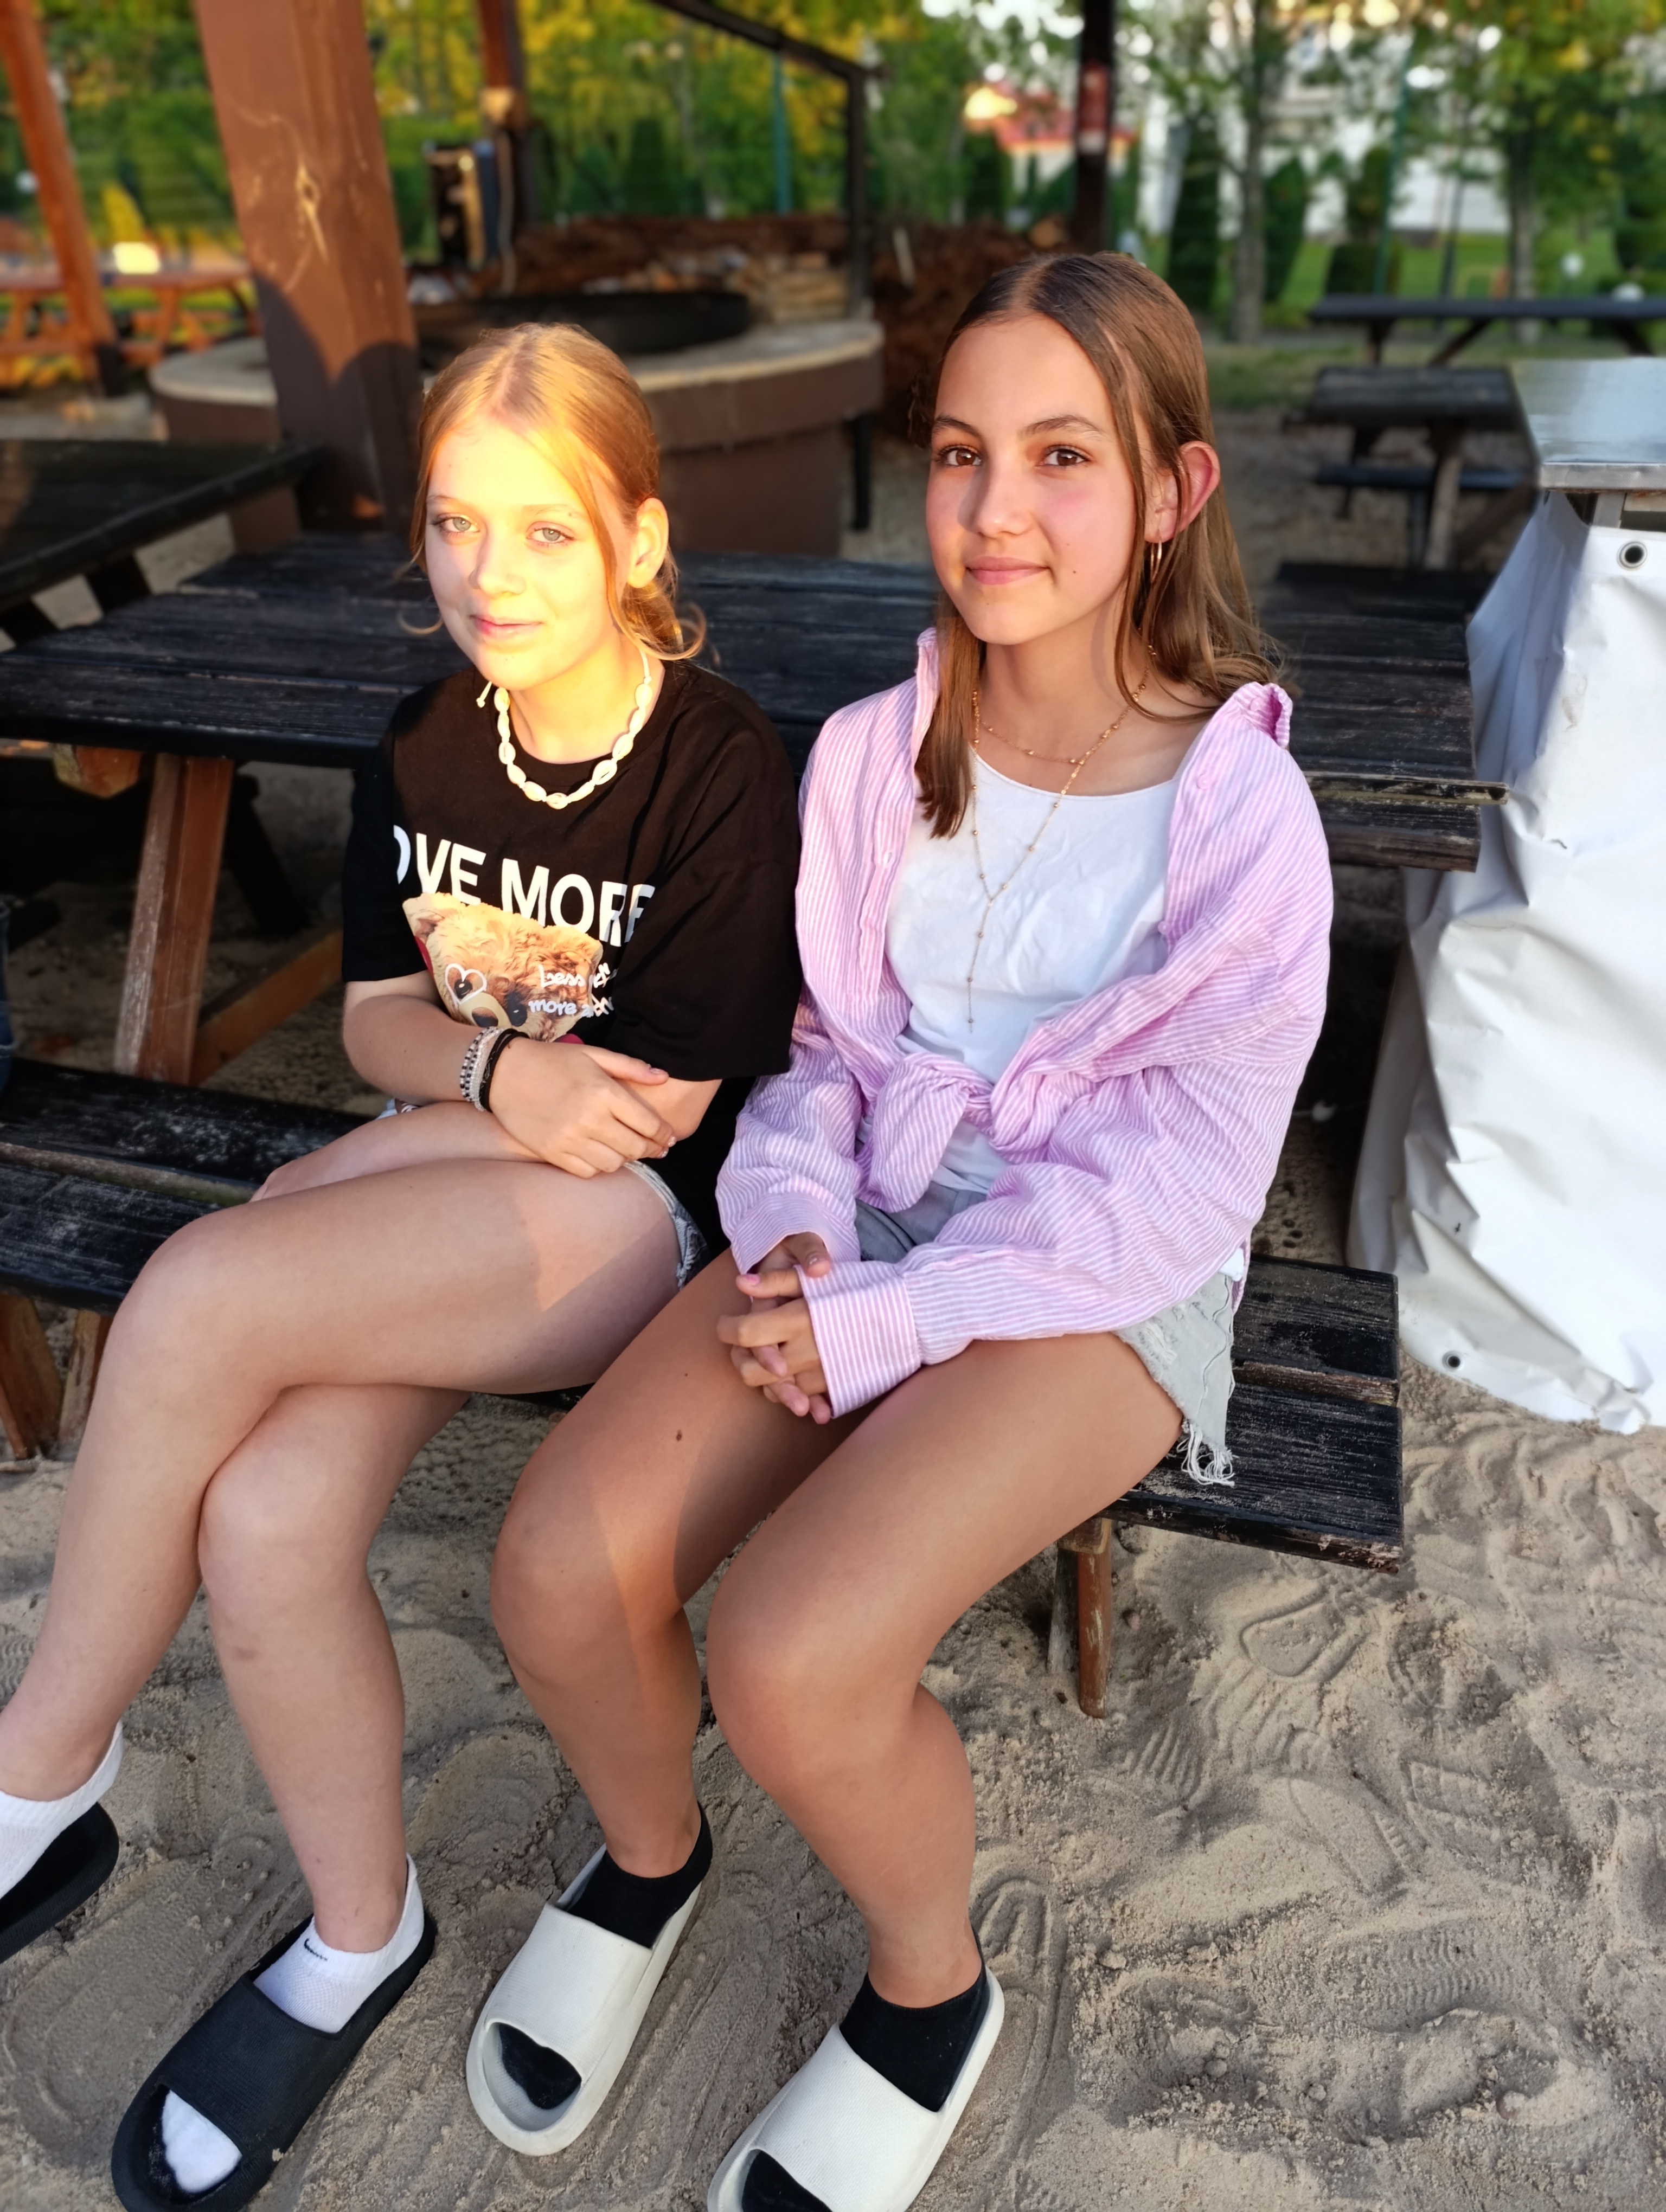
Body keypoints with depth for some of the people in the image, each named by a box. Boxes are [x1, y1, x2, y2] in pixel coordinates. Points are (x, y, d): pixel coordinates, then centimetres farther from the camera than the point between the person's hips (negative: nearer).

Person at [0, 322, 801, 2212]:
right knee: (265, 1519, -22)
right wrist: (508, 1068, -11)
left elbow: (664, 1107, -12)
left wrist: (453, 1070, -4)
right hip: (431, 1185, 6)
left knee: (198, 1300, -26)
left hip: (626, 1216, -5)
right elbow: (377, 1017, 11)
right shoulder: (424, 749, 9)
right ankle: (357, 1940, 5)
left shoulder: (721, 767, -10)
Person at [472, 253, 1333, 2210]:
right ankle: (648, 1855, 20)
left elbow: (1178, 1183, -13)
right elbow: (810, 1031, 11)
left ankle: (930, 1990, 12)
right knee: (557, 1565, -17)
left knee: (787, 1657, -25)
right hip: (869, 1231, 4)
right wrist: (795, 1222, -9)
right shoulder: (872, 754, 3)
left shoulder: (1241, 814, -11)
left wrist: (879, 1321, -18)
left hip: (1103, 1292, -4)